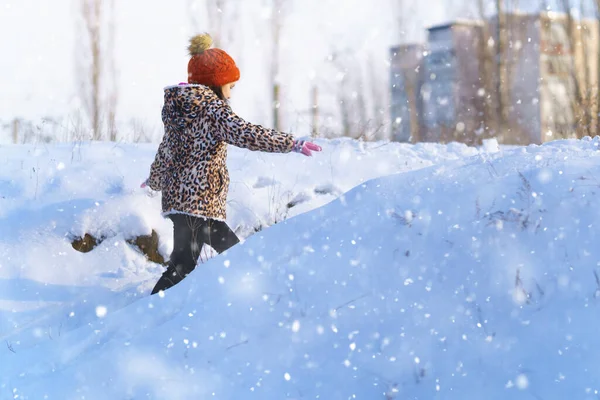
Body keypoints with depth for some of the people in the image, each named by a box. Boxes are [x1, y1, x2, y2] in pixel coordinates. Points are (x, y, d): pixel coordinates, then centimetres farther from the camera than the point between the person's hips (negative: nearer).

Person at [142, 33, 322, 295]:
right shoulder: (211, 107, -10)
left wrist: (155, 180, 44)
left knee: (232, 252, 20)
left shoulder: (178, 106, 15)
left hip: (176, 194, 10)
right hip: (198, 201, -10)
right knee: (182, 266, -11)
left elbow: (165, 150, 26)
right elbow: (246, 134, -24)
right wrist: (292, 143, -23)